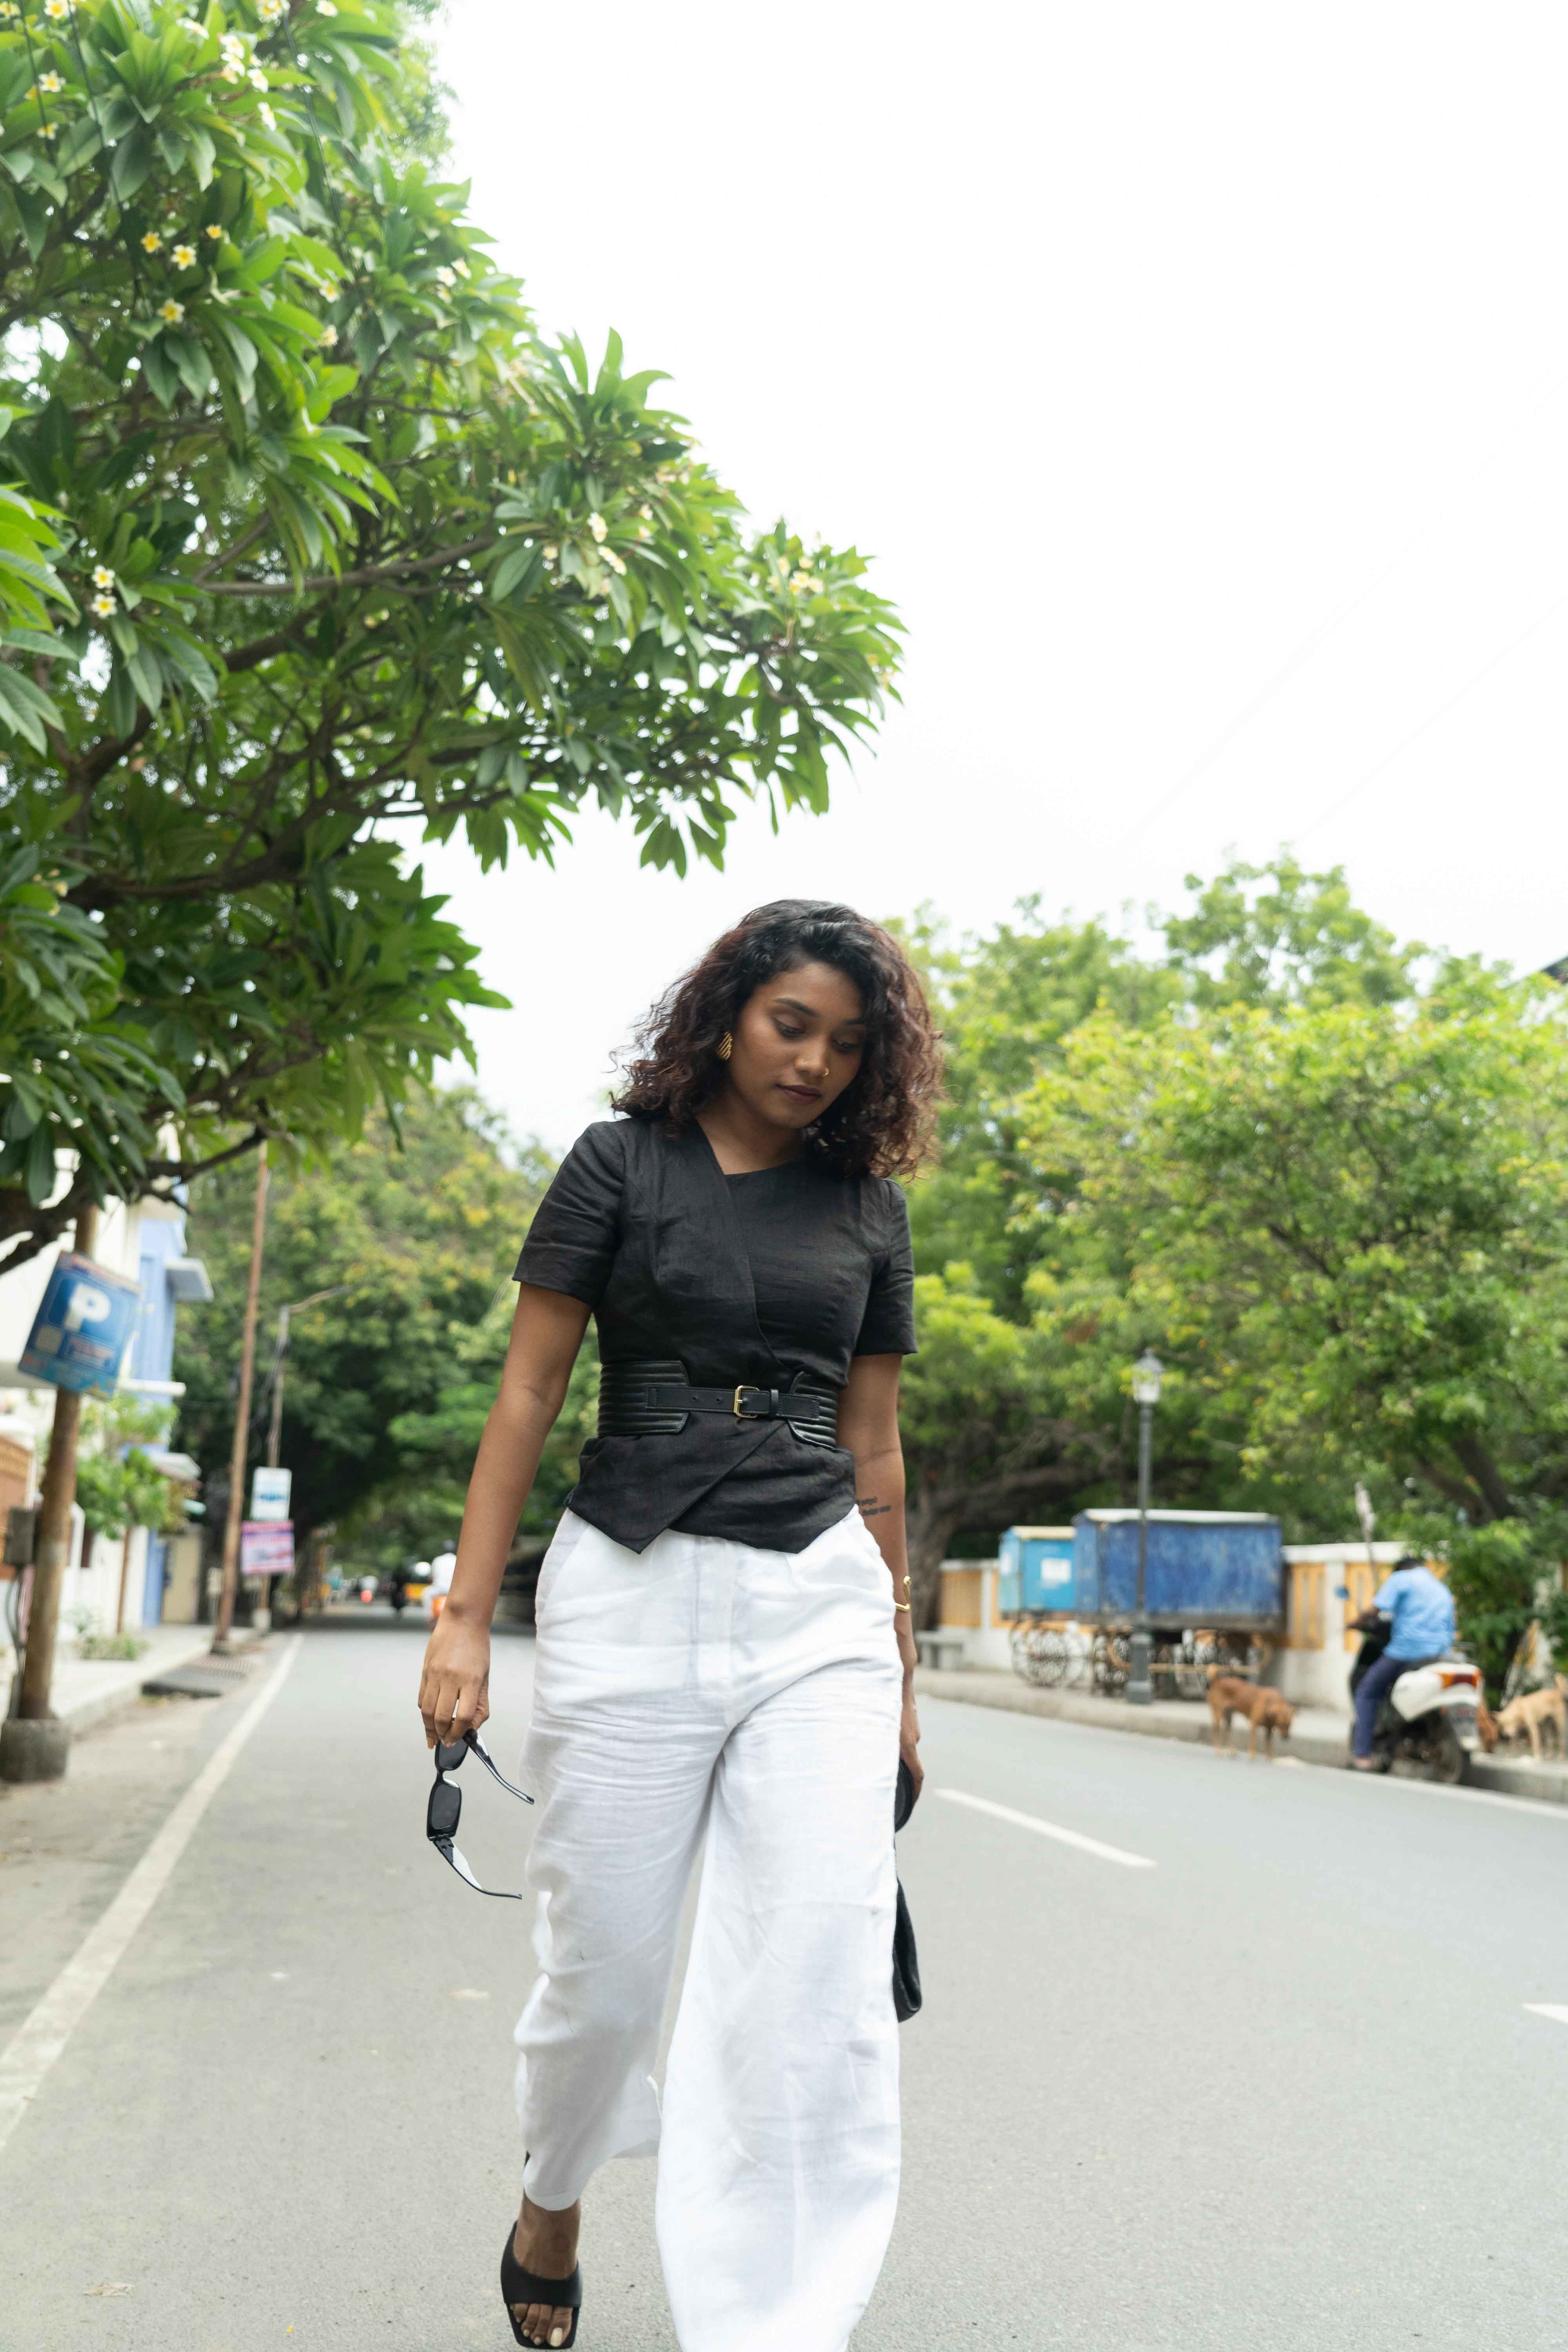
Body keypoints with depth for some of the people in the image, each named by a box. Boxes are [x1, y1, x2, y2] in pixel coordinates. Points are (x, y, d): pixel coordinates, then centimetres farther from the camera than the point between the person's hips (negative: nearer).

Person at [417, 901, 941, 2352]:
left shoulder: (868, 1204, 11)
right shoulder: (622, 1166, 2)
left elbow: (873, 1445, 15)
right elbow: (529, 1397, 0)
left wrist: (900, 1667, 16)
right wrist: (466, 1618, -6)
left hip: (821, 1596, 2)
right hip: (633, 1582, -2)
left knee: (820, 1973, -7)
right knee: (605, 1956, 8)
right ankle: (551, 2208, 40)